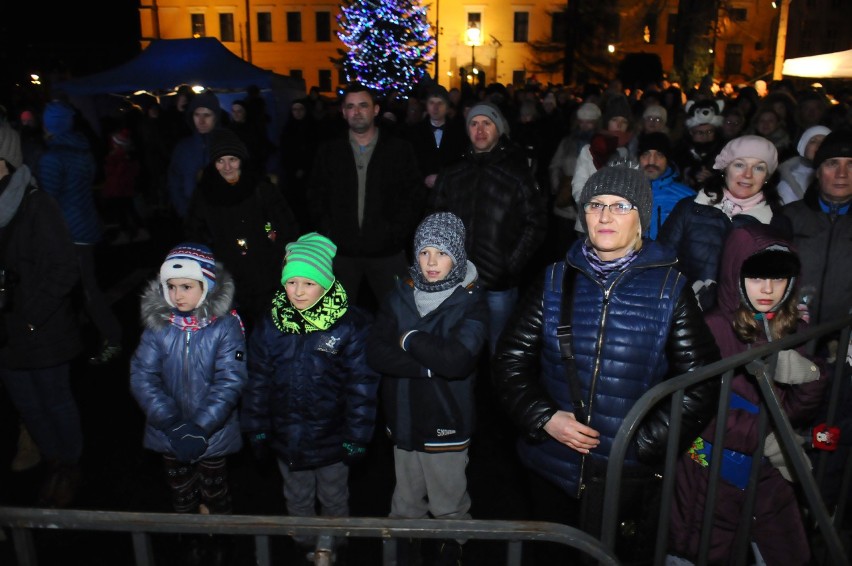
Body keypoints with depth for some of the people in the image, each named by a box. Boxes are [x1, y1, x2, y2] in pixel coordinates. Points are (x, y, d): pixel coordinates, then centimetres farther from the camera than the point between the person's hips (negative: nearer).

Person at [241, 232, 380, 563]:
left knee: (334, 501, 23)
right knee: (297, 500, 26)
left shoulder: (350, 325, -19)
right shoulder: (271, 324, -8)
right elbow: (258, 381, 0)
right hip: (286, 438, 3)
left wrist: (357, 438, -12)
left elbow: (362, 386, -15)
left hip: (331, 438, -3)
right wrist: (257, 430, 3)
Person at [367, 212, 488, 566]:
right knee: (406, 506, 22)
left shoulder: (470, 301, -11)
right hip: (403, 421, 4)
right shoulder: (402, 295, 0)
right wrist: (431, 364, -21)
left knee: (449, 509, 14)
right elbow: (375, 353, -11)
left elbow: (458, 360, -28)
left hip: (446, 426, -3)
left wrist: (410, 340, -16)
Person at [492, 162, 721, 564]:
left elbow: (699, 385, -6)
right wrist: (544, 418, -12)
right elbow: (511, 361, 1)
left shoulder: (670, 289, -5)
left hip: (627, 478, -2)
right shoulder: (556, 280, 0)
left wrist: (643, 444, -13)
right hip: (551, 469, 2)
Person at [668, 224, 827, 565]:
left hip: (768, 474, 5)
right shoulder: (713, 329, -16)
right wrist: (762, 437, -21)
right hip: (712, 472, -4)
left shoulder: (794, 331, 0)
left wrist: (810, 379, -19)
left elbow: (796, 415, 0)